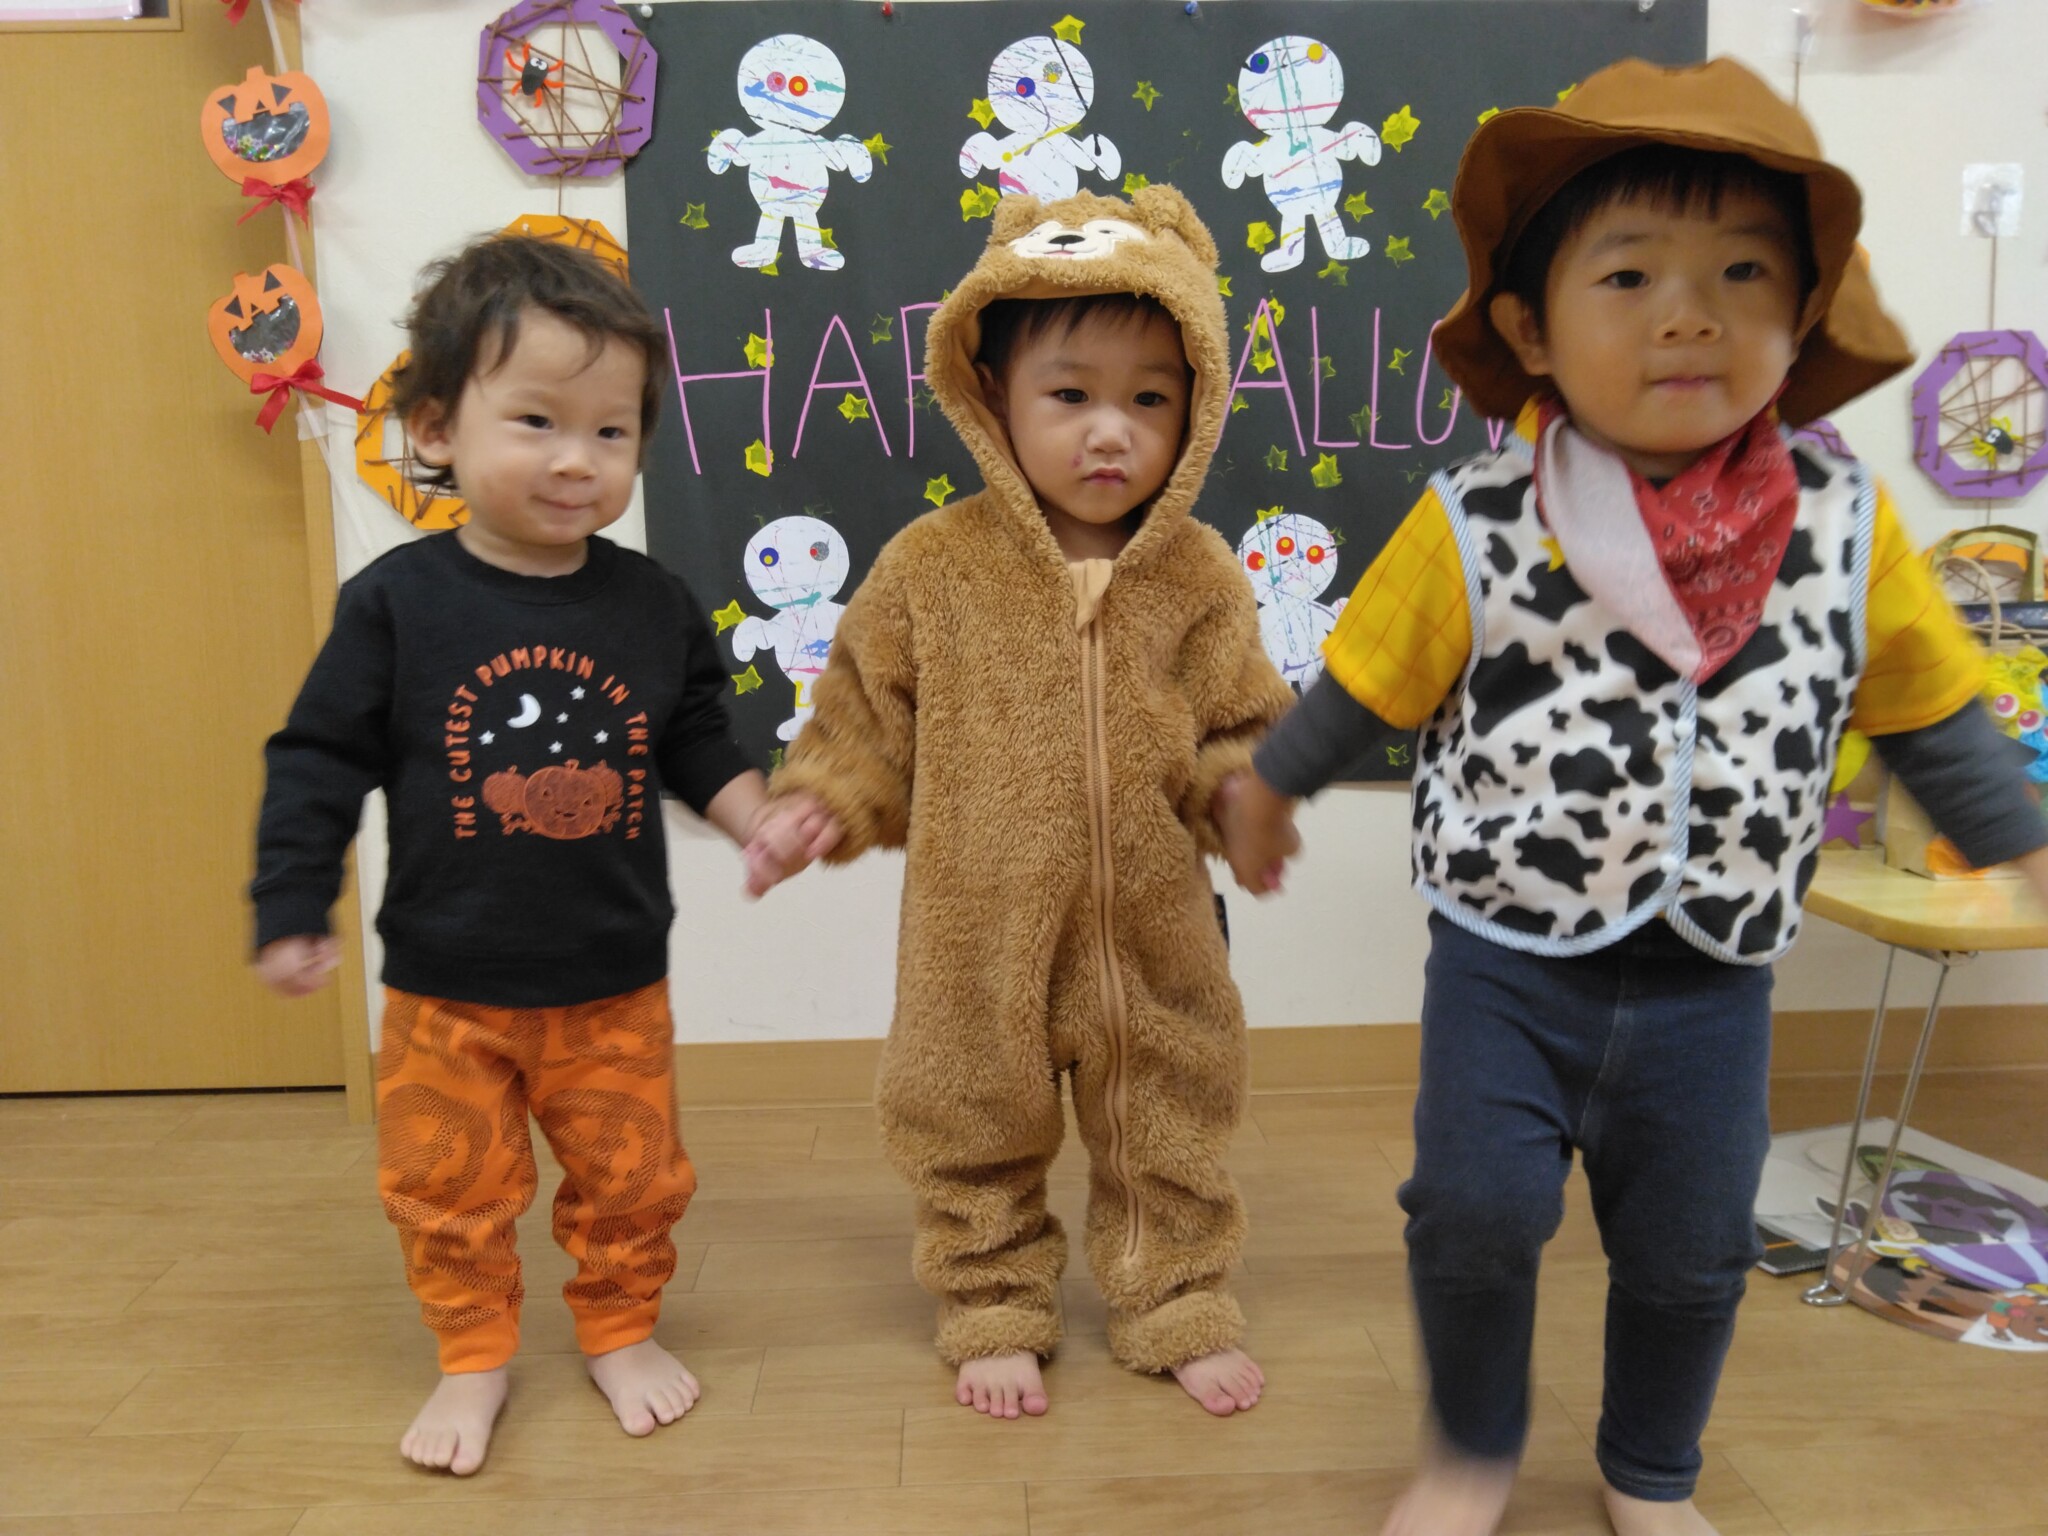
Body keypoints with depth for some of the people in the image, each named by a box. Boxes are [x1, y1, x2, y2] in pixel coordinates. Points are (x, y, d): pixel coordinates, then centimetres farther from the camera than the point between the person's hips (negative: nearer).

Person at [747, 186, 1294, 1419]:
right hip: (980, 933, -1)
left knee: (1167, 1133, 18)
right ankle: (996, 1310, 38)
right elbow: (871, 713, 1)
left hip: (1154, 934, 1)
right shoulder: (935, 566, -8)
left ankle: (1178, 1307, 40)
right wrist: (824, 801, -12)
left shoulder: (1198, 577, -4)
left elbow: (1241, 730, 2)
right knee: (977, 1136, 16)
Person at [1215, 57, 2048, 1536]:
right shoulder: (1478, 527, -13)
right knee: (1475, 1208, -4)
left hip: (1712, 974, 3)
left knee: (1692, 1247, 14)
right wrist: (1268, 786, 13)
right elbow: (1365, 684, 1)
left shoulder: (1845, 524, -6)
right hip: (1510, 956, -2)